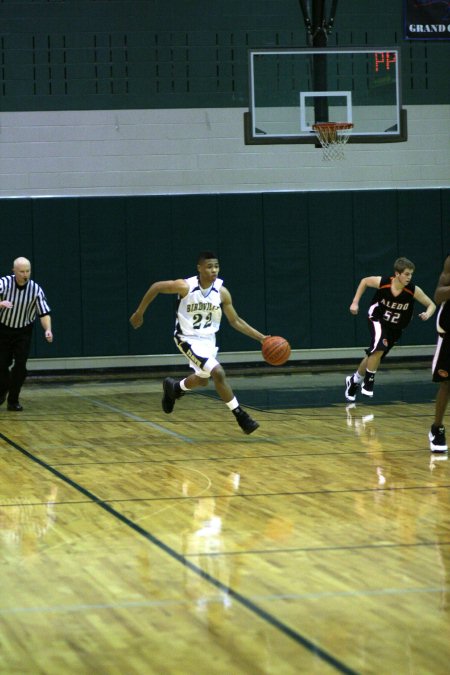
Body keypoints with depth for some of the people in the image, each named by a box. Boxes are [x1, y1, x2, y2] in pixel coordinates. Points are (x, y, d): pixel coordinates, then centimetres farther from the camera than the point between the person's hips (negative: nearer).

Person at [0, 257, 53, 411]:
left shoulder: (36, 289, -15)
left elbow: (44, 312, -15)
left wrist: (48, 329, -32)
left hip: (23, 332, 0)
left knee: (20, 366, -10)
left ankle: (13, 400, 2)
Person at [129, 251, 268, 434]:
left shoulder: (222, 292, -13)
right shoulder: (185, 286, -24)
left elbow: (235, 321, -3)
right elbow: (156, 287, -10)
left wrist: (261, 337, -11)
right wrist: (139, 313, -4)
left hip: (208, 339, 6)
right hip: (188, 339, -6)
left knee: (202, 380, 24)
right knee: (218, 372, -21)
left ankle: (174, 387, 54)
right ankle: (240, 416, -13)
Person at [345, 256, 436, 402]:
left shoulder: (413, 290, -22)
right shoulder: (382, 282, -25)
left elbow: (431, 305, -11)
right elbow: (364, 281, -3)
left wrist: (428, 314, -33)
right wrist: (355, 302, -6)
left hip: (395, 328, 3)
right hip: (378, 320, -3)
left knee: (374, 356, 14)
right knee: (379, 348, -30)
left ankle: (354, 380, 40)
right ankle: (368, 382, -10)